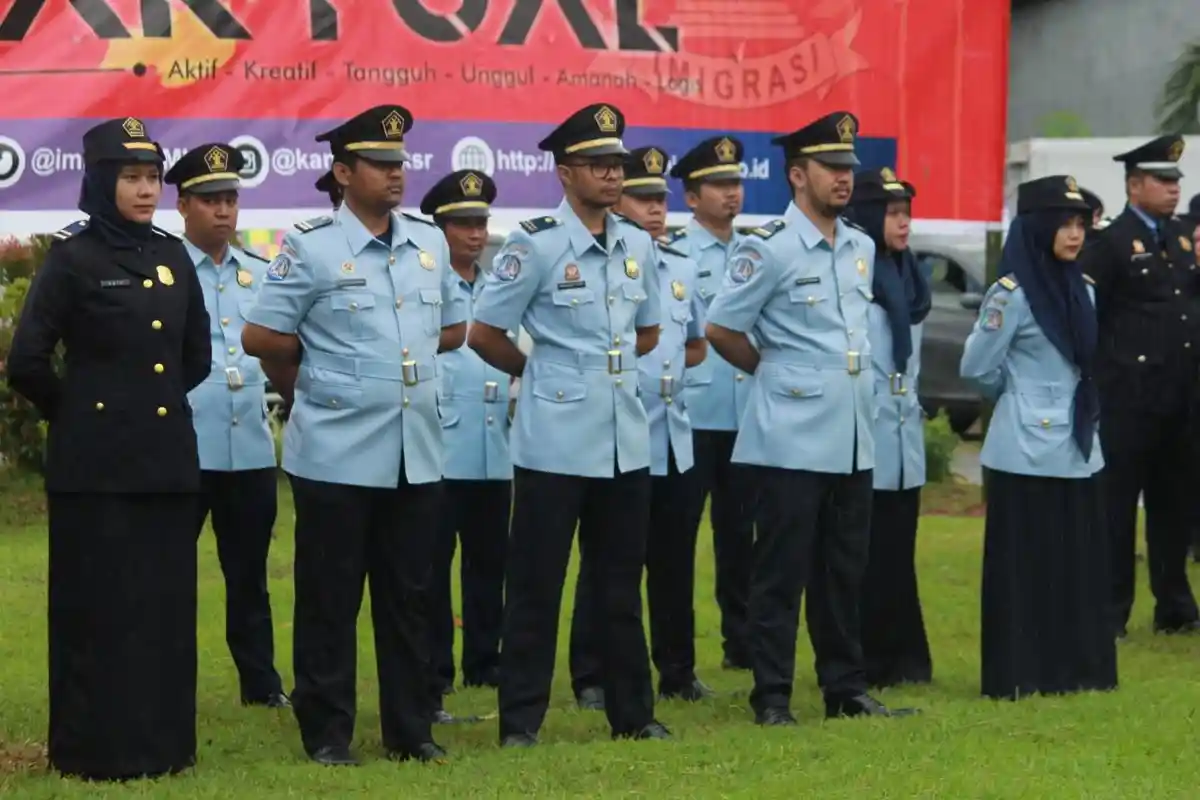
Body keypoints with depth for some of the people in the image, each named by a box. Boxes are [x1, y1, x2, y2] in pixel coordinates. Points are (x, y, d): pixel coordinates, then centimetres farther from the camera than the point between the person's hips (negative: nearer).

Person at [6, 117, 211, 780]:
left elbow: (196, 355, 21)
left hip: (166, 456, 5)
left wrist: (158, 399, 12)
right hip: (97, 462, -5)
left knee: (165, 604, 8)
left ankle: (162, 740, 16)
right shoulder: (73, 258, -7)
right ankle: (97, 746, 6)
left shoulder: (172, 257, 10)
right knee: (99, 606, -1)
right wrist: (73, 410, 3)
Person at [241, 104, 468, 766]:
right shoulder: (309, 246, -8)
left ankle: (410, 729, 18)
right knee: (329, 599, 2)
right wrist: (311, 383, 5)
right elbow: (261, 337, -6)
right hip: (336, 454, -5)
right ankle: (326, 732, 10)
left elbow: (453, 327, 20)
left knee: (408, 596, 10)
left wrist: (404, 352, 10)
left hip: (417, 453, 5)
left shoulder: (430, 241, 9)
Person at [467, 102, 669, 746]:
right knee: (536, 584, 0)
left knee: (620, 584, 12)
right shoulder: (535, 245, -9)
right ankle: (520, 722, 6)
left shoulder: (638, 246, 8)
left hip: (625, 442, 5)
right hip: (555, 443, -5)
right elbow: (484, 334, -5)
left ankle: (633, 713, 20)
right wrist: (542, 374, 6)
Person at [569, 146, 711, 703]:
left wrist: (664, 365, 6)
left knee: (674, 559, 11)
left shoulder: (682, 267, 11)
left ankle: (677, 670, 20)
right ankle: (591, 676, 8)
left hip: (674, 436, 6)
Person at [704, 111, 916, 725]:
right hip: (792, 439, -7)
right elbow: (721, 330, -8)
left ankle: (845, 688, 20)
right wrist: (774, 371, 2)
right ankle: (772, 697, 4)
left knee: (844, 570, 12)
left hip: (853, 438, 7)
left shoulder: (862, 249, 11)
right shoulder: (768, 249, -10)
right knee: (782, 571, -2)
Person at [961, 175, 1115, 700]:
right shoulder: (1012, 294, -11)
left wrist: (1084, 409, 11)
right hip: (1027, 448, -6)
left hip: (1077, 447, 7)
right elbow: (976, 368, -6)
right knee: (1023, 564, -1)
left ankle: (1077, 667, 16)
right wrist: (1019, 395, 8)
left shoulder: (1081, 291, 10)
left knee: (1079, 561, 8)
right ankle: (1020, 675, 5)